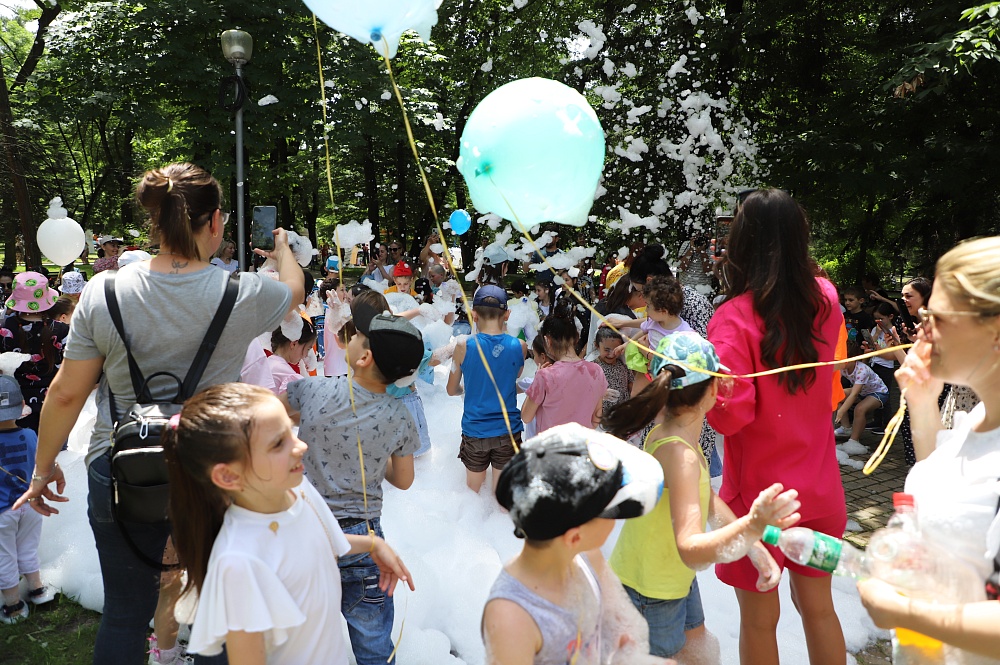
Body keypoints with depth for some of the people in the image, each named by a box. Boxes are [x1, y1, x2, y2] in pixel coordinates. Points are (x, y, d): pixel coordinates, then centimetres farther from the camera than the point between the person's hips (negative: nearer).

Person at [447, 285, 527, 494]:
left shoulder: (464, 346, -11)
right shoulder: (519, 347, -8)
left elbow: (452, 389, 2)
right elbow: (516, 384, 6)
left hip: (475, 431, -1)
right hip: (508, 430, 1)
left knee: (473, 491, 19)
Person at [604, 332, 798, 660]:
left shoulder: (671, 428, -5)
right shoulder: (678, 453, -34)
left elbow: (707, 499, 5)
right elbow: (691, 550, -44)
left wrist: (756, 547, -6)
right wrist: (752, 527, -60)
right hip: (649, 593, -9)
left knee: (701, 649, 25)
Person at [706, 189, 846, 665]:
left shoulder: (734, 318, -20)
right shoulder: (825, 299, -3)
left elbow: (730, 414, -25)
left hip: (758, 493, -5)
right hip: (819, 490, 5)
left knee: (759, 618, 12)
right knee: (818, 606, 21)